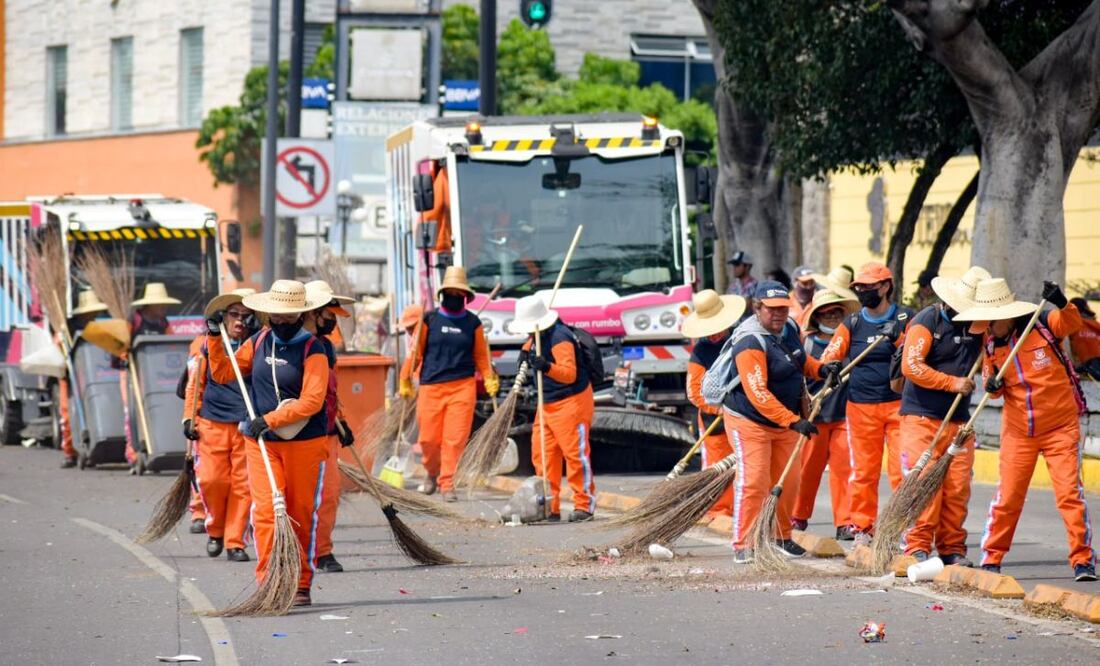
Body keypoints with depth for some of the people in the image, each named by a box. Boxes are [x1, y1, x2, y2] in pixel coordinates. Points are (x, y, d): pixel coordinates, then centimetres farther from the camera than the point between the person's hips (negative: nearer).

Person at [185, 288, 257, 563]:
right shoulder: (208, 345, 6)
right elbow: (196, 384, 12)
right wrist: (189, 418, 6)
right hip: (212, 424, 0)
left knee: (242, 485, -2)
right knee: (211, 479, -8)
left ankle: (234, 542, 7)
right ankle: (215, 530, 18)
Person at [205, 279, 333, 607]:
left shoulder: (313, 350, -8)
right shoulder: (258, 342, 8)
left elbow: (311, 401, -18)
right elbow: (222, 373, 17)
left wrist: (270, 420, -22)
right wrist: (215, 337, 6)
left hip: (304, 442, -3)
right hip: (261, 443, 3)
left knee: (301, 515, 5)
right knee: (265, 511, -9)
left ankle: (301, 586, 15)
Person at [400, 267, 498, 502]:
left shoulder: (473, 323, 8)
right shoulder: (429, 320, 5)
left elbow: (480, 356, 12)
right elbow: (416, 352, 7)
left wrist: (489, 378, -2)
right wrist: (405, 380, 4)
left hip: (463, 387, 0)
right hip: (431, 387, 0)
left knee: (455, 438, -5)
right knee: (428, 438, 1)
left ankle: (447, 483, 4)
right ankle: (432, 473, 28)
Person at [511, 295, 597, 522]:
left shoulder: (560, 338, -21)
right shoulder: (537, 335, 9)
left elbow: (570, 373, -30)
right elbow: (529, 345, 35)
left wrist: (547, 367, -46)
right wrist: (527, 352, 11)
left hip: (572, 403, -10)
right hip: (547, 404, 10)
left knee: (575, 453, -7)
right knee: (542, 454, 7)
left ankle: (584, 505, 1)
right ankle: (550, 507, 12)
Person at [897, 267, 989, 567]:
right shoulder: (926, 322, -7)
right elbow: (911, 366, -16)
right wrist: (953, 383, -17)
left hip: (959, 420, 5)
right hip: (922, 418, -5)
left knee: (958, 487, 1)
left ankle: (952, 548, 8)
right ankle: (918, 547, -7)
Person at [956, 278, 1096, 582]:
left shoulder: (1043, 325, -12)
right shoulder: (991, 344, 0)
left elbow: (1072, 323, -28)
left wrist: (1062, 305, -47)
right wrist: (992, 385, -13)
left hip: (1060, 427, -3)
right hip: (1018, 432, 3)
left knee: (1069, 493, -7)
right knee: (1007, 497, 5)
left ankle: (1083, 560, 1)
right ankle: (991, 559, 15)